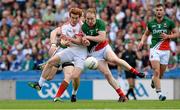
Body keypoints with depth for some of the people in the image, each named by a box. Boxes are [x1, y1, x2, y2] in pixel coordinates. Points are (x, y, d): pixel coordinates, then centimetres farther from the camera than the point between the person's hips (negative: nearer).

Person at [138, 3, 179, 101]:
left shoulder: (169, 22, -1)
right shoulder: (151, 23, 3)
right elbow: (146, 34, 18)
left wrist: (168, 36, -11)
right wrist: (142, 41, -2)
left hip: (165, 50, 1)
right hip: (154, 49, -1)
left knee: (161, 74, 9)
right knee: (156, 72, -17)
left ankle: (153, 79, 44)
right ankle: (159, 93, -19)